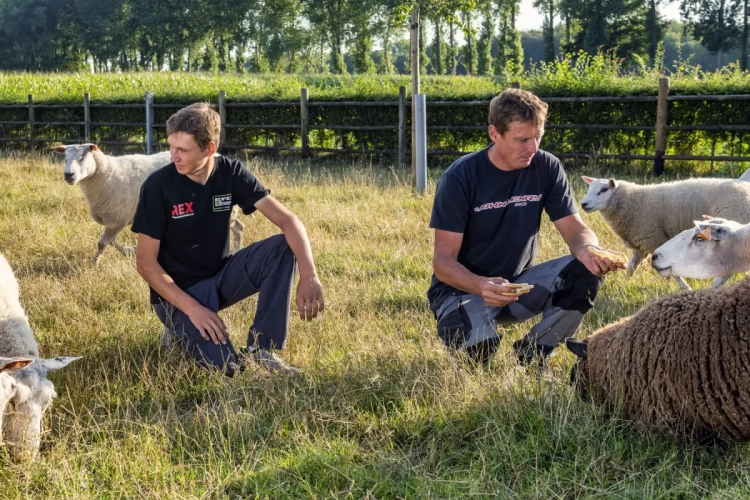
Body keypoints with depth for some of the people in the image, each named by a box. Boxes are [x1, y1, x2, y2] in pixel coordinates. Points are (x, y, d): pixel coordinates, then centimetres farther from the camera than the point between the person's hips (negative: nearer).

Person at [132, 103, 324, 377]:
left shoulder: (232, 173, -8)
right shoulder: (158, 186, -18)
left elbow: (288, 221, -15)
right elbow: (146, 262, -15)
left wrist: (309, 276, -31)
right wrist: (192, 308, -25)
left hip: (221, 276, 5)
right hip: (178, 291, -4)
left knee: (283, 247, -20)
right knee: (226, 367, -25)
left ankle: (261, 349, -12)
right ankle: (180, 328, 8)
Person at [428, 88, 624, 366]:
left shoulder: (546, 168, -7)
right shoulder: (460, 177, -18)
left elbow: (575, 229, -9)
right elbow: (443, 259, -20)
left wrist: (588, 250, -35)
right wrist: (480, 285, -42)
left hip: (519, 283, 4)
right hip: (463, 287, -4)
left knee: (586, 272, -20)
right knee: (479, 345, -35)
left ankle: (531, 357, -3)